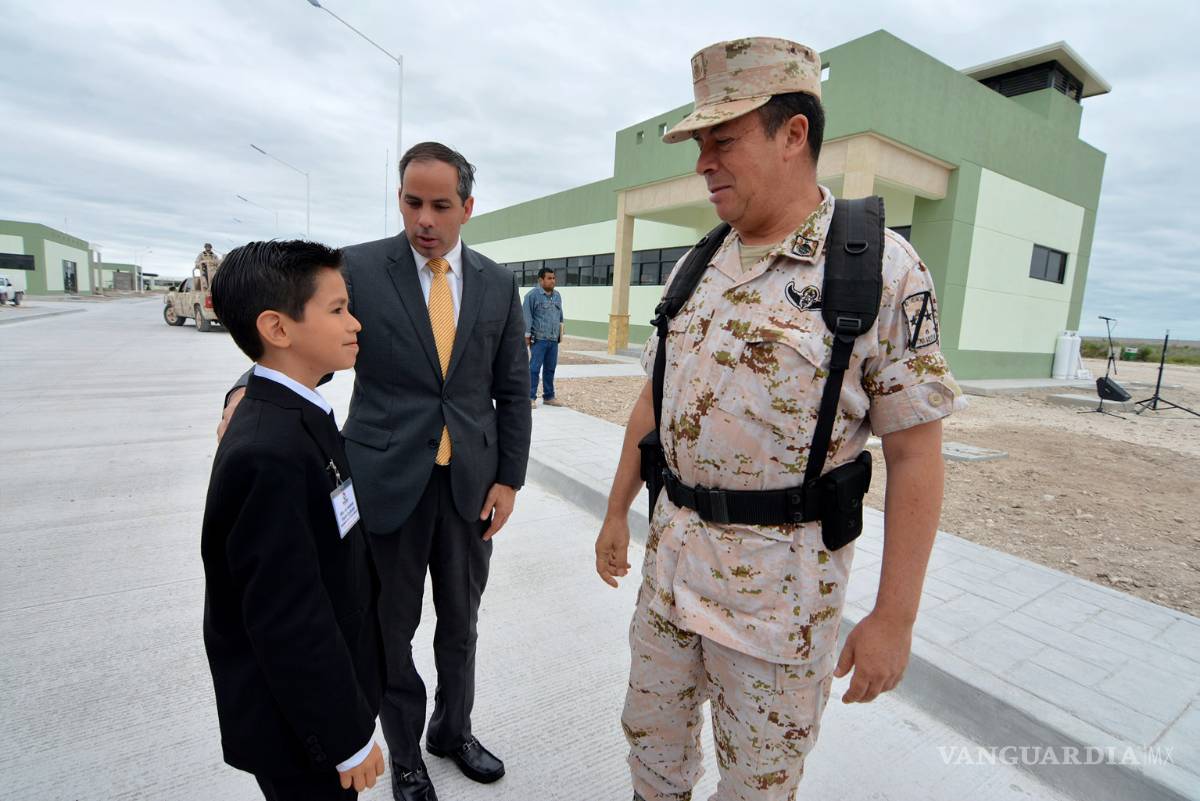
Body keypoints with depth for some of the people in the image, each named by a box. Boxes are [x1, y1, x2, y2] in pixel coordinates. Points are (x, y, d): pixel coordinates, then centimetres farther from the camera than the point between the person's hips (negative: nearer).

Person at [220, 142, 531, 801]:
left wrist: (509, 478, 0)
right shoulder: (358, 268, -5)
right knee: (391, 628, 14)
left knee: (461, 622, 20)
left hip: (471, 483, 3)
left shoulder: (498, 284, 2)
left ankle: (452, 729, 47)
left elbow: (511, 391, 4)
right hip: (386, 481, -2)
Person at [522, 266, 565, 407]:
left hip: (554, 340, 6)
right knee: (534, 369, -4)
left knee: (550, 369, 11)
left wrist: (560, 332, 16)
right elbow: (526, 316, -8)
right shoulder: (532, 295, -7)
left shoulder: (557, 295, 13)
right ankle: (531, 397, 3)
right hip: (539, 339, -6)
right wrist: (527, 335, -10)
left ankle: (549, 397, 20)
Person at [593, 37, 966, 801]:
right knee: (652, 734, 23)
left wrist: (894, 616, -10)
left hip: (783, 571, -5)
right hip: (671, 547, 5)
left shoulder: (881, 268, -13)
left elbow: (915, 455, -12)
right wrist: (617, 511, 12)